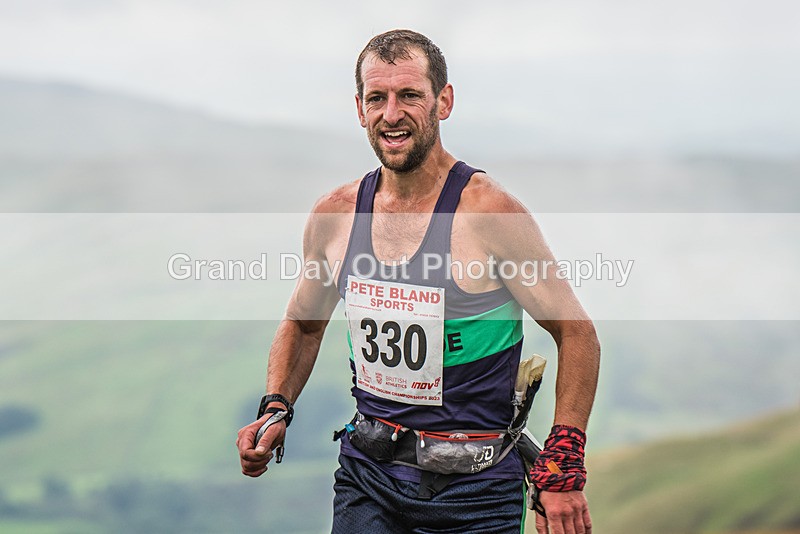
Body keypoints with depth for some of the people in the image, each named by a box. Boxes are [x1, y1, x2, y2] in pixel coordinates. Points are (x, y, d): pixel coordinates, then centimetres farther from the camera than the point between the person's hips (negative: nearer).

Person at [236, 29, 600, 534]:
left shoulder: (488, 210, -14)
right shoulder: (335, 214, 0)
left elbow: (577, 333, -8)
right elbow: (302, 324, 18)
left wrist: (562, 470, -15)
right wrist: (275, 409, 1)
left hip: (473, 491, -3)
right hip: (367, 478, 4)